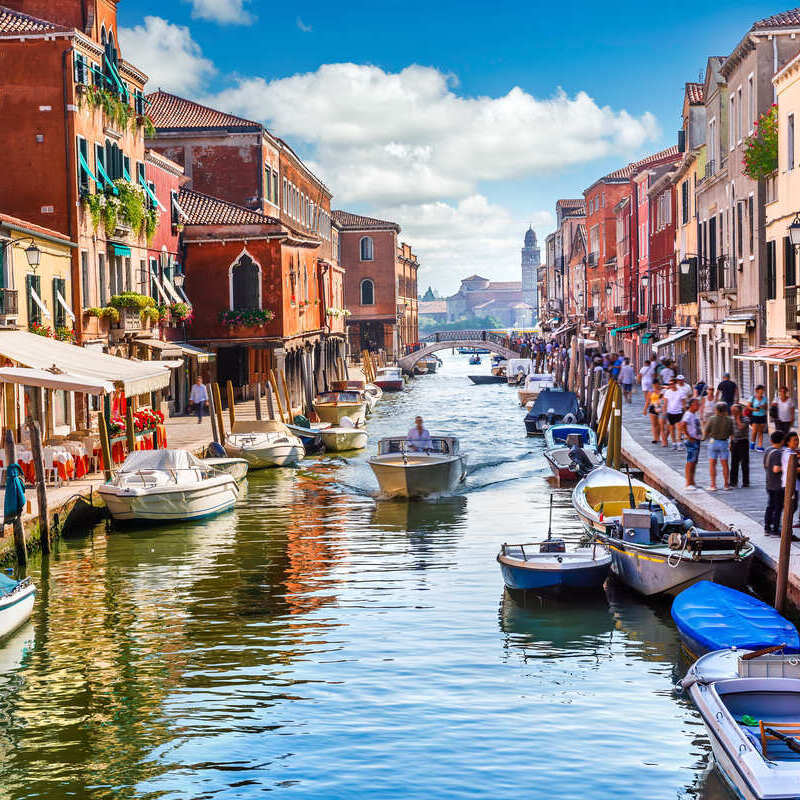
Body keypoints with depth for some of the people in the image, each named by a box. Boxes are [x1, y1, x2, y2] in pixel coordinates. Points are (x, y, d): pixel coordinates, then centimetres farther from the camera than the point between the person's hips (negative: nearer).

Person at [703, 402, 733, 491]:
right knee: (725, 464, 10)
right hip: (724, 443, 2)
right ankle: (726, 484, 13)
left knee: (712, 464, 4)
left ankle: (713, 485, 0)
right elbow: (731, 434, 1)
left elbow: (705, 433, -6)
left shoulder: (712, 420, -10)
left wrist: (706, 437, 16)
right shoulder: (728, 420, -5)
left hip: (713, 442, -2)